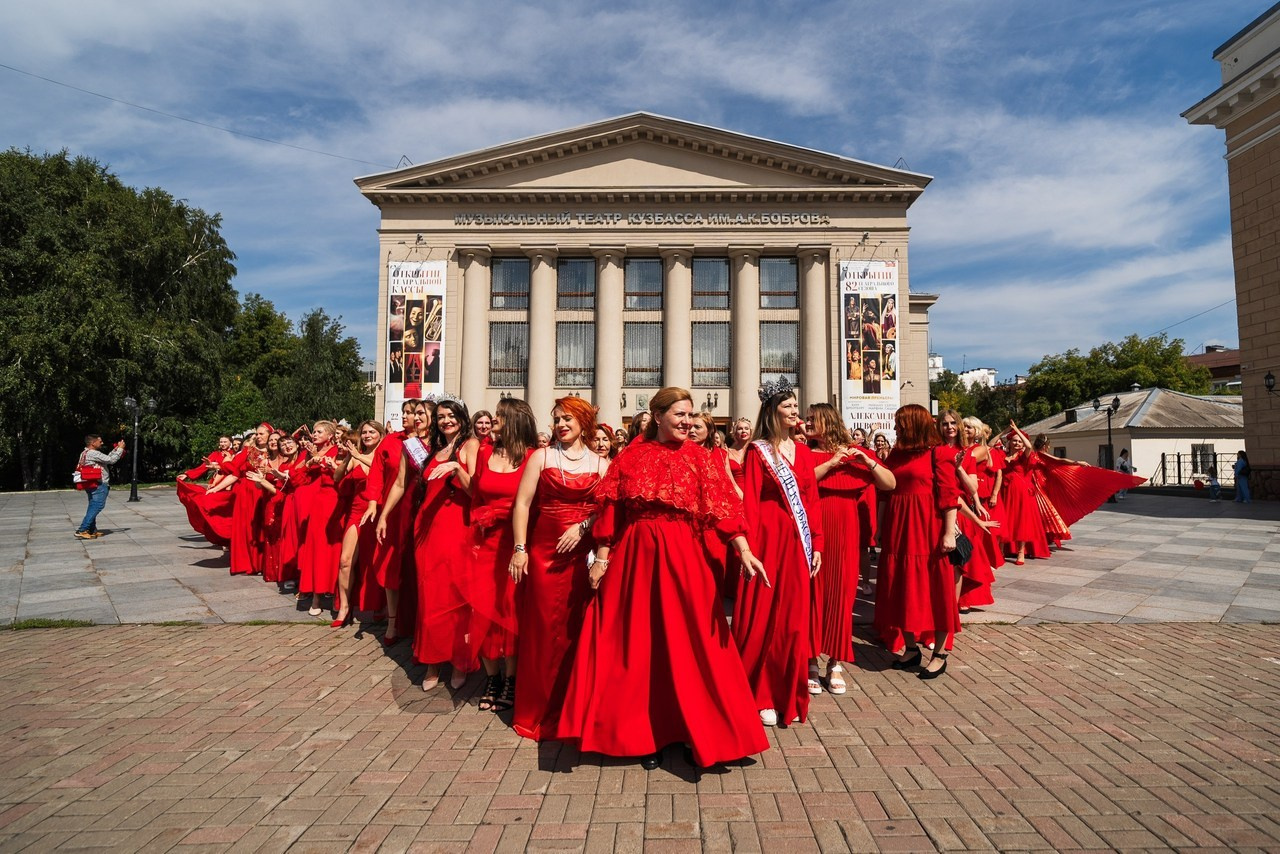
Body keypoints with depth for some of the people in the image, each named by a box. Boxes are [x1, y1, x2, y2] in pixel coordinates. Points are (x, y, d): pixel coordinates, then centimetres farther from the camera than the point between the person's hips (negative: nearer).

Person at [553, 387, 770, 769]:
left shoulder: (698, 457, 2)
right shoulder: (632, 456, 5)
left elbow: (722, 505, -8)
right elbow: (611, 510, 5)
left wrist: (745, 552, -19)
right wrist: (601, 558, 1)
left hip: (681, 557, -1)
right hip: (633, 555, 1)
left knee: (686, 643, 4)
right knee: (634, 643, 8)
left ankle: (696, 730, 23)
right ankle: (642, 733, 25)